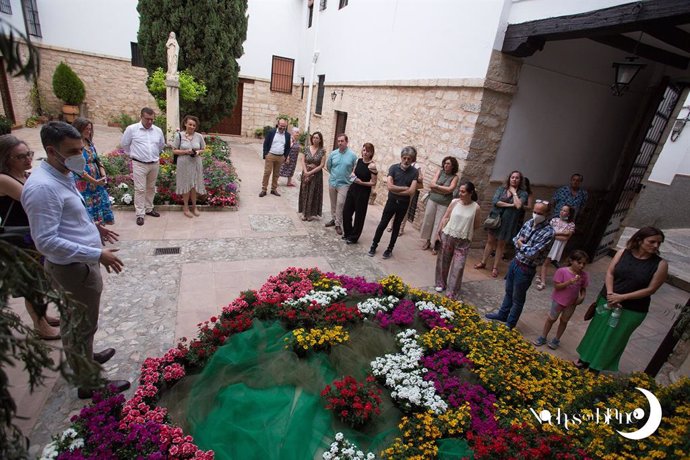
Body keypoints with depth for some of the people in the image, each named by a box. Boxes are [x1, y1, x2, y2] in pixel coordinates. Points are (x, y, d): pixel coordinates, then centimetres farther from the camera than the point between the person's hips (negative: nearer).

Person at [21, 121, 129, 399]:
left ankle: (85, 358, 47)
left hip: (78, 263, 10)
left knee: (73, 321, 26)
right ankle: (89, 384, 24)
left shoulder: (62, 176, 6)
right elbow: (46, 242, -29)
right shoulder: (43, 187, -26)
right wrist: (98, 254, -30)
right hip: (74, 268, -10)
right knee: (81, 325, 6)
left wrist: (93, 228, 13)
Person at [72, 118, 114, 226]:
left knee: (101, 203, 12)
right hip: (83, 185, -7)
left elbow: (98, 160, 12)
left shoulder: (90, 143, 10)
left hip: (97, 182, 7)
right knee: (87, 212, 0)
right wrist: (95, 181, -16)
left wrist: (103, 175, -4)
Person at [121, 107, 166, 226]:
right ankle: (140, 214, 2)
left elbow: (161, 145, 21)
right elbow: (124, 144, 6)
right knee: (140, 189, -3)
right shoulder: (132, 129, -7)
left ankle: (149, 209, 29)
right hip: (139, 164, -4)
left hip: (154, 164, 4)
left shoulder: (158, 130, 4)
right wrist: (133, 154, 13)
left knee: (151, 188, 15)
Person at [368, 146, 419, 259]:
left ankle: (390, 249, 26)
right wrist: (405, 188, -15)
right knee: (382, 224, 6)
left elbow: (412, 191, -18)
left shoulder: (414, 172, -9)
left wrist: (396, 190, -14)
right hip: (391, 201, 0)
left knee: (396, 226, 13)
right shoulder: (393, 168, -8)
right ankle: (374, 246, 22)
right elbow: (390, 186, -18)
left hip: (404, 204, 0)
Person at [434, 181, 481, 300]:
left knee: (458, 266, -1)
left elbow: (477, 224, 3)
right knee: (443, 261, 14)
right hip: (448, 236, 2)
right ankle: (441, 283, 34)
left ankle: (453, 293, 9)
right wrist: (439, 232, -7)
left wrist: (466, 229, 2)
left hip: (463, 241, -1)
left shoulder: (475, 207, -9)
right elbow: (445, 217, -1)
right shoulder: (455, 202, -5)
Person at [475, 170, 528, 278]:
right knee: (490, 241, 10)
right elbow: (494, 201, -11)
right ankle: (483, 262, 23)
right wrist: (510, 205, -14)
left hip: (508, 221, -1)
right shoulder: (501, 188, 3)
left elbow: (518, 205, -20)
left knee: (501, 244, 9)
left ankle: (495, 267, 18)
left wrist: (514, 192, -10)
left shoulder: (522, 193, -1)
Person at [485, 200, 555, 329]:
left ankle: (510, 323, 30)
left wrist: (521, 244, -8)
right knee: (509, 291, 23)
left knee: (518, 298, 12)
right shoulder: (529, 222, -2)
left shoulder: (548, 232, -23)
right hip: (515, 261, 6)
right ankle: (502, 314, 43)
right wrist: (524, 247, -14)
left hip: (526, 269, -6)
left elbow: (532, 253, -25)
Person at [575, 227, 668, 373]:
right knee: (596, 333, 16)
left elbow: (650, 289, -12)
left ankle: (596, 367, 29)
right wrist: (610, 294, -18)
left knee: (613, 341, 10)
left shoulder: (660, 264, -11)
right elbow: (609, 273, -5)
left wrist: (621, 297, -17)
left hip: (632, 310, -2)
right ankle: (585, 359, 37)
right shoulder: (623, 253, -7)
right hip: (607, 301, 2)